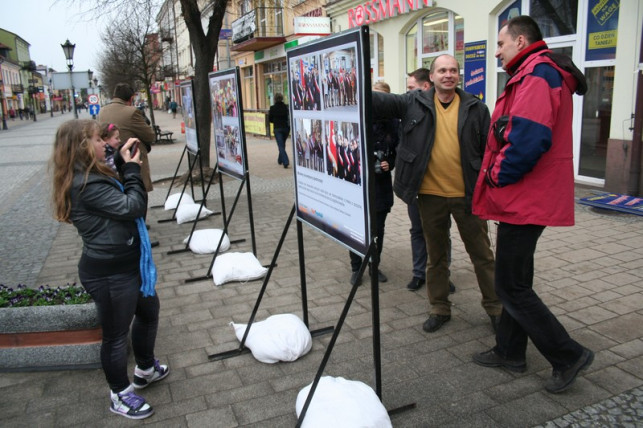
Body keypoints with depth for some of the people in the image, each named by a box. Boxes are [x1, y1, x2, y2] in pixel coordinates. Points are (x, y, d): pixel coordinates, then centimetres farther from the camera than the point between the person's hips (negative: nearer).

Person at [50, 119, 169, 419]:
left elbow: (120, 199, 19)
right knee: (116, 334, 8)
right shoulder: (87, 186, -24)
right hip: (109, 273, -11)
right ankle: (120, 395, 29)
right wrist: (132, 169, -14)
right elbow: (131, 207, -25)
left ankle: (145, 370, 47)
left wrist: (122, 163, 8)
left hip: (125, 265, 11)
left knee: (148, 311, 26)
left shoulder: (91, 177, 8)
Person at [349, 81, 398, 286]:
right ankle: (356, 268, 22)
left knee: (378, 229, 11)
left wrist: (390, 165, -7)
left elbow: (399, 152, 9)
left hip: (381, 185, 2)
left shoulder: (392, 123, 0)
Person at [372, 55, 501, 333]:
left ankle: (495, 308, 28)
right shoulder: (414, 103, 1)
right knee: (436, 255, 14)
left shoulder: (475, 108, 1)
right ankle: (440, 309, 30)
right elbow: (379, 102, -9)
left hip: (467, 195, 0)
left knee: (482, 254, 10)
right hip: (430, 195, 1)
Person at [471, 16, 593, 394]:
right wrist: (498, 178, 8)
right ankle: (510, 352, 29)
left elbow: (529, 140, -28)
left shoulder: (537, 75, -16)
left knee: (511, 286, -3)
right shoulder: (537, 74, 18)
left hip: (527, 200, -11)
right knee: (515, 281, 17)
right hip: (527, 199, 11)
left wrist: (497, 175, -14)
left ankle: (568, 355, 9)